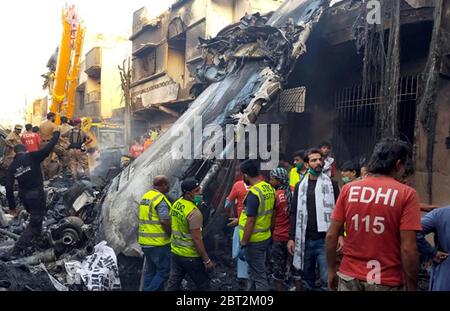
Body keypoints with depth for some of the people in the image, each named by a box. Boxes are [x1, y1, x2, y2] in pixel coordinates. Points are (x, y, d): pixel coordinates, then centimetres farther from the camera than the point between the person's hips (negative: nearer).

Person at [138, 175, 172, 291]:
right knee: (164, 271, 3)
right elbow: (165, 222, -23)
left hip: (145, 241, 9)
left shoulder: (145, 196, 10)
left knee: (150, 270, 18)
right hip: (158, 243, -9)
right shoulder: (161, 199, -17)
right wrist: (171, 234, -7)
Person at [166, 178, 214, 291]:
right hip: (190, 256, -7)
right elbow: (197, 239, -24)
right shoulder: (194, 212, -24)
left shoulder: (176, 204, 0)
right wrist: (207, 260, -16)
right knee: (203, 285, 10)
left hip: (175, 252, 7)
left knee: (173, 283, 16)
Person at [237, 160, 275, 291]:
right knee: (254, 270, 23)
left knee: (259, 275, 5)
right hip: (265, 237, 8)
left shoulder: (253, 193, -23)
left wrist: (243, 245, -17)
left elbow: (250, 222, -23)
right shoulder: (270, 188, 2)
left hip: (254, 240, -8)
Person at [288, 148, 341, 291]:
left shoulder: (331, 184, 1)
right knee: (307, 279, 14)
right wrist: (291, 237, 4)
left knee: (327, 280, -4)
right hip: (304, 240, 3)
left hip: (324, 240, -3)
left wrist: (340, 235, -11)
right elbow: (294, 213, 9)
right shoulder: (300, 186, 9)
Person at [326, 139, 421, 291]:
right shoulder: (407, 194, -11)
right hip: (387, 282, -1)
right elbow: (408, 249, -15)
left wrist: (331, 270, 9)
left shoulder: (349, 189, -4)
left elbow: (331, 235, -3)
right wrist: (411, 287, -3)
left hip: (350, 277, 2)